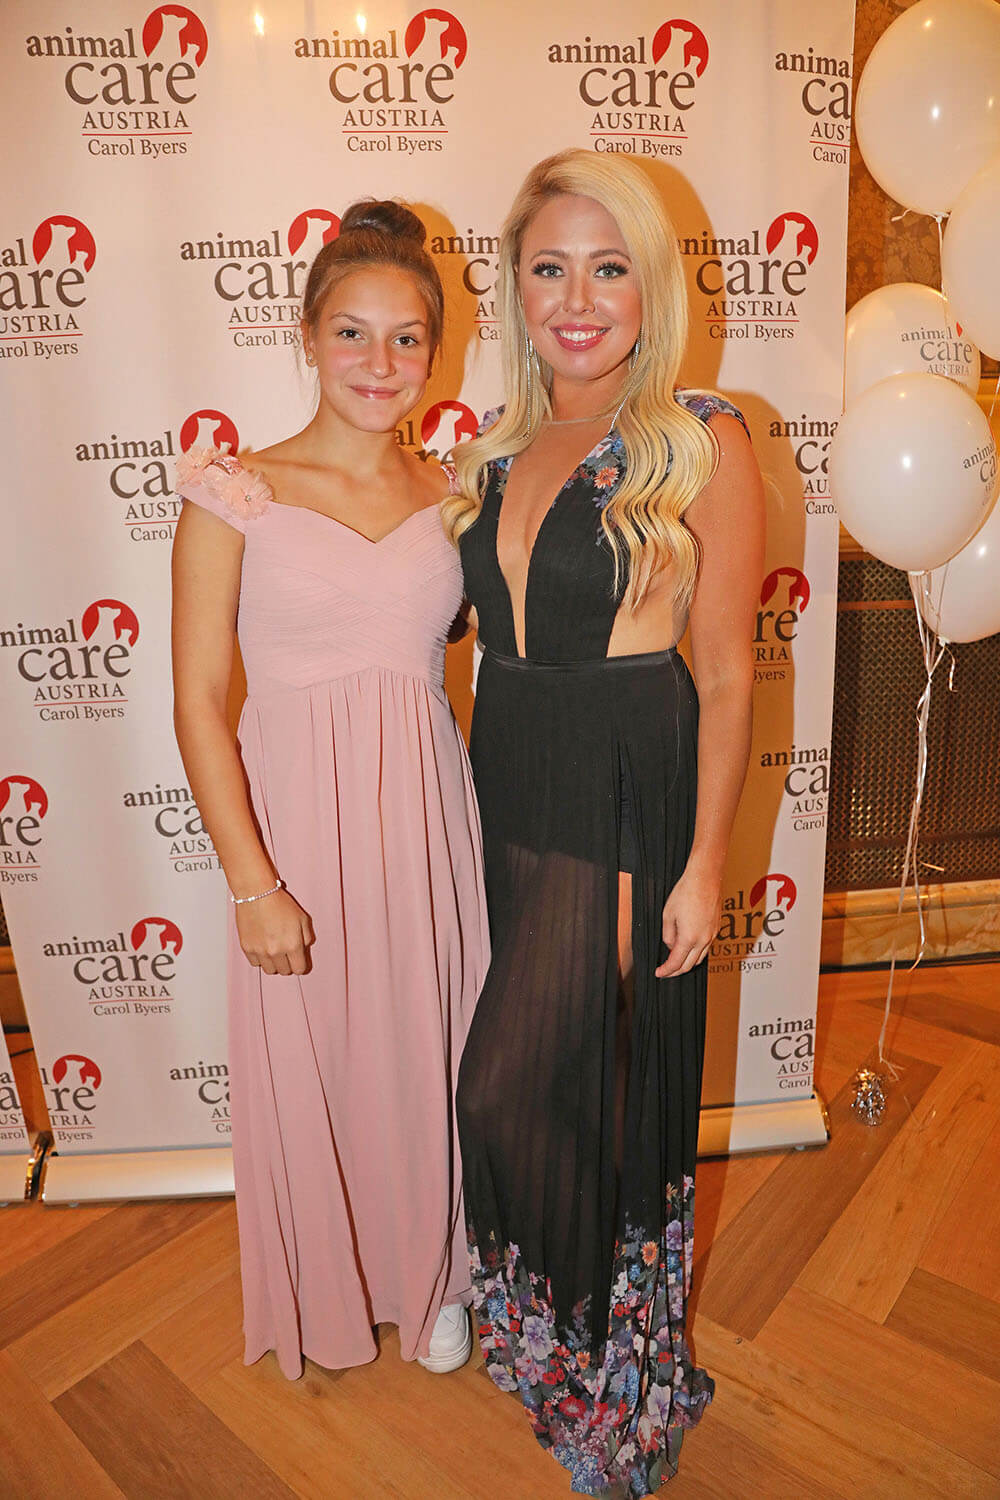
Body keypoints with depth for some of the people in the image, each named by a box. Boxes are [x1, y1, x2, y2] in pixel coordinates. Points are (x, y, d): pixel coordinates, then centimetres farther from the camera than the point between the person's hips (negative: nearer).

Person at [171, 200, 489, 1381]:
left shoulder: (454, 499, 6)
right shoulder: (234, 493, -4)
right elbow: (198, 701, -7)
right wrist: (252, 883, -10)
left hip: (425, 815, 3)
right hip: (295, 818, -2)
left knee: (429, 1057, 15)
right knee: (307, 1068, 13)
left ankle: (431, 1280, 45)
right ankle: (327, 1296, 45)